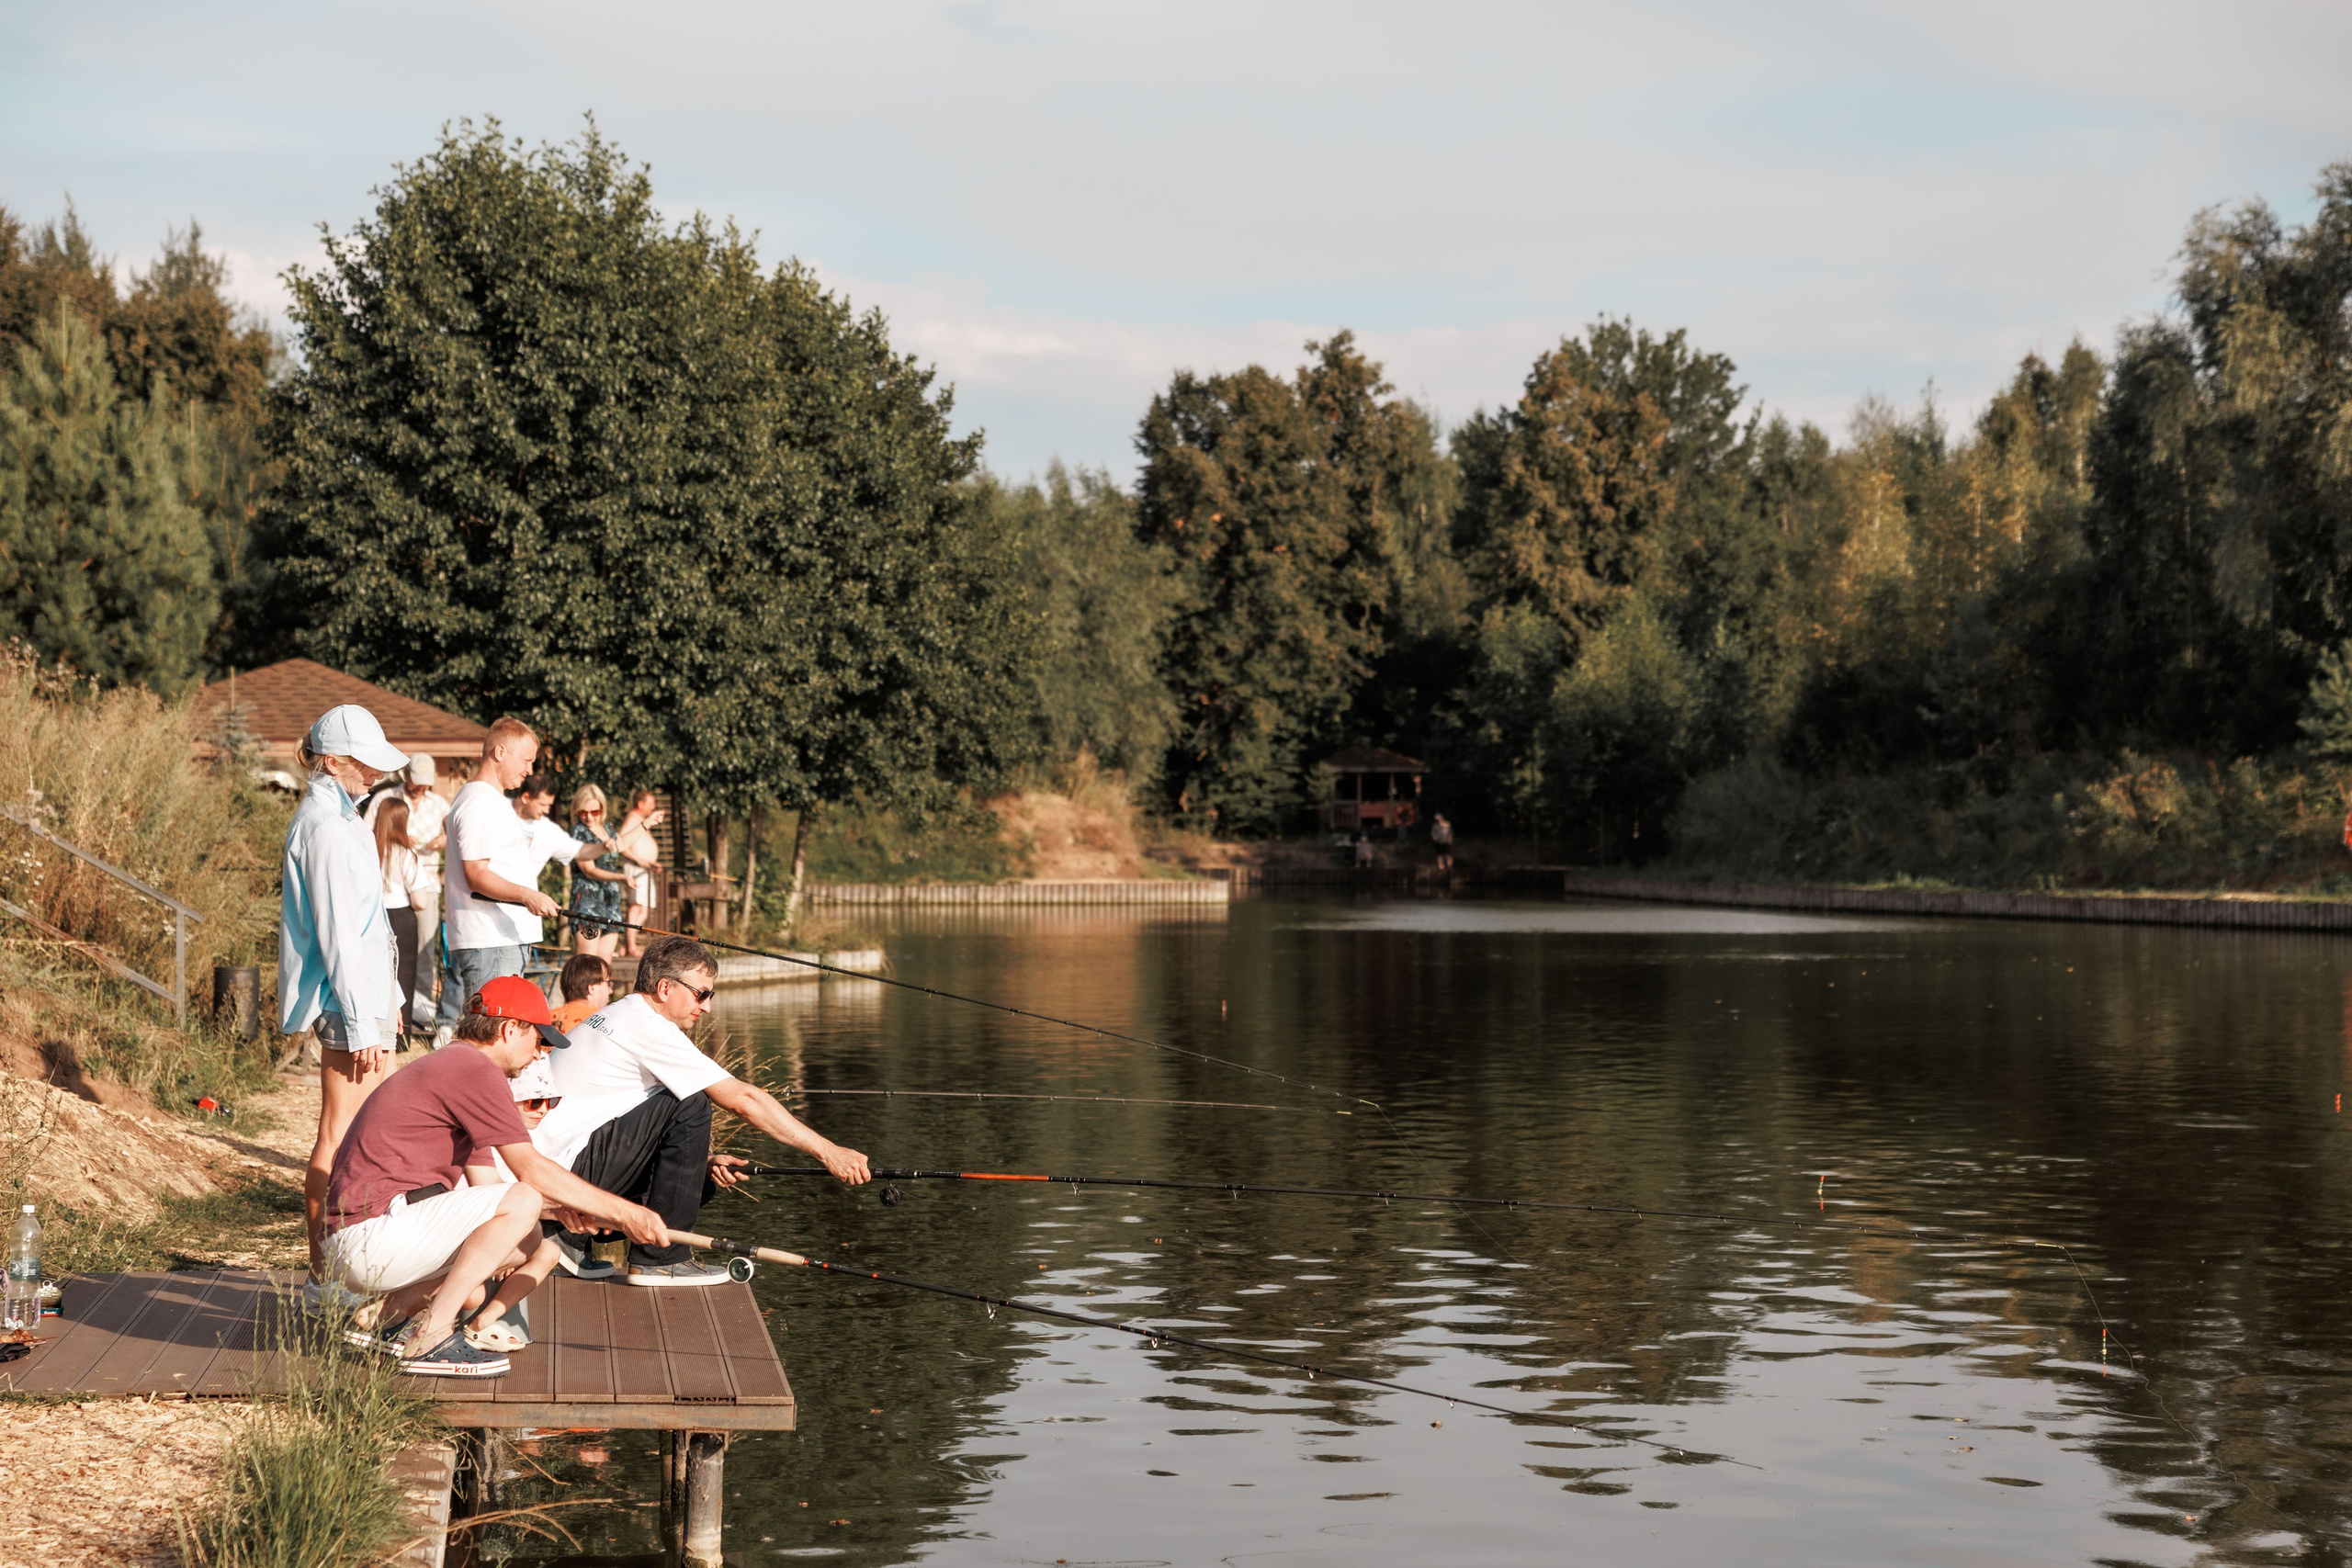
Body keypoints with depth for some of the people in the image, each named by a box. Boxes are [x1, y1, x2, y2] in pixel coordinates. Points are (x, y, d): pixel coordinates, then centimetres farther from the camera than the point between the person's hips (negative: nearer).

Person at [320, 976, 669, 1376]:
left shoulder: (453, 1066, 23)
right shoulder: (474, 1067, -11)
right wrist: (623, 1213, -13)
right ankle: (428, 1339, -17)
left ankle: (383, 1313, 9)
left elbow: (484, 1185, 21)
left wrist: (556, 1206, 4)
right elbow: (530, 1169, -17)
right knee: (522, 1203, -19)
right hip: (369, 1235, -11)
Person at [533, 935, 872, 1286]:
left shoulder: (617, 1018, 16)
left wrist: (704, 1161, 4)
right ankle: (657, 1258, -11)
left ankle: (573, 1234, 13)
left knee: (699, 1181, 11)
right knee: (691, 1105, -15)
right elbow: (743, 1099, -17)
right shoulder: (650, 1028, -14)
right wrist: (828, 1152, -16)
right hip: (567, 1169, -10)